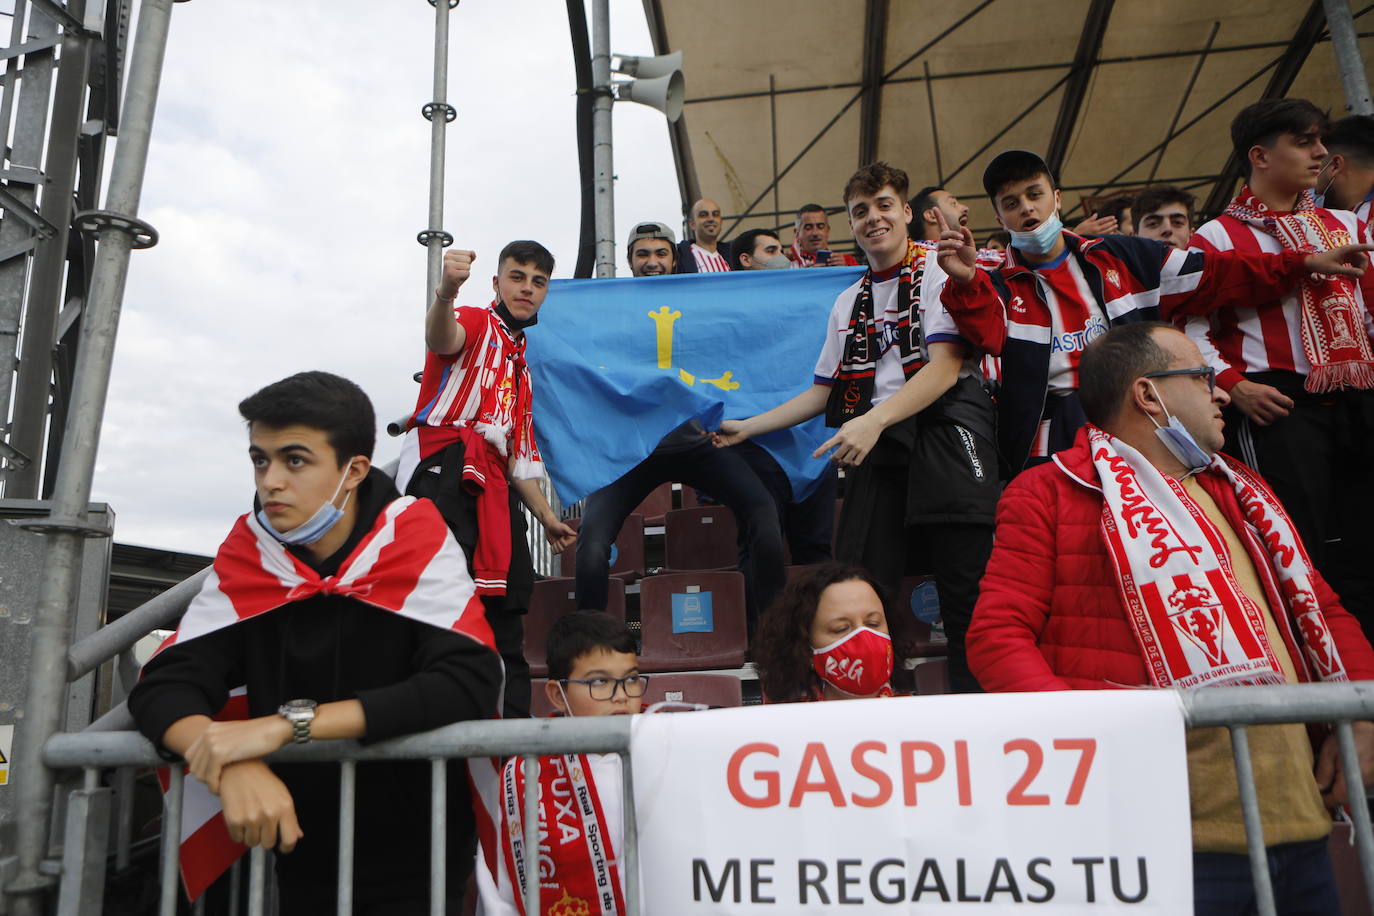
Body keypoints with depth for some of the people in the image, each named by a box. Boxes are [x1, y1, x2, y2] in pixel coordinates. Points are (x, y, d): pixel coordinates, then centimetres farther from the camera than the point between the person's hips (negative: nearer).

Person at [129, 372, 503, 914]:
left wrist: (289, 722, -33)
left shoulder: (415, 539, -17)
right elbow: (162, 687, -10)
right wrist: (235, 768, -30)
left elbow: (470, 682, -28)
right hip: (300, 855, 4)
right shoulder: (247, 554, -6)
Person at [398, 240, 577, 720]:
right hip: (444, 472, -8)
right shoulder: (476, 323, 8)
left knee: (507, 605, 3)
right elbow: (441, 337, -20)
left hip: (493, 487, 8)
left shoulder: (523, 361, 30)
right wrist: (446, 293, -43)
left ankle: (514, 724, 6)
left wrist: (547, 516, 23)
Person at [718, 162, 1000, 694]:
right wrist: (748, 427, 18)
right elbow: (823, 392, 24)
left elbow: (945, 368, -9)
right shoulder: (848, 302, 23)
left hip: (945, 432, -5)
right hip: (877, 448, 5)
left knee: (968, 601, -8)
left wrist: (873, 421, -21)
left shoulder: (938, 272, 4)